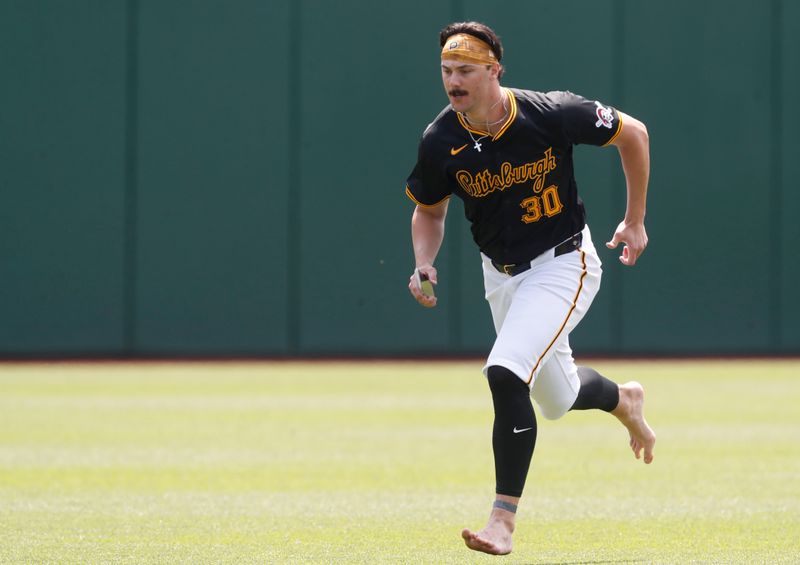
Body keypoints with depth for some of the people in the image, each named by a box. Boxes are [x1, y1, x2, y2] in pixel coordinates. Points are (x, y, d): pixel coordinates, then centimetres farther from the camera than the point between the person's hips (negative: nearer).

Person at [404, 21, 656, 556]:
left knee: (506, 373, -26)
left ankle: (503, 519, -19)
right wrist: (424, 266, -14)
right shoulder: (441, 141, -13)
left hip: (563, 265, -5)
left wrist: (636, 221, 0)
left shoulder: (552, 114, -22)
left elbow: (633, 134, -6)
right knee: (558, 399, 18)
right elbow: (429, 211, 6)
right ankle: (624, 399, 54)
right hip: (501, 276, 5)